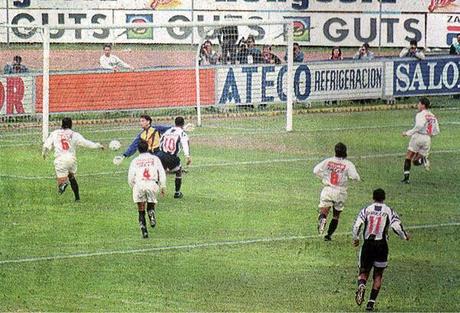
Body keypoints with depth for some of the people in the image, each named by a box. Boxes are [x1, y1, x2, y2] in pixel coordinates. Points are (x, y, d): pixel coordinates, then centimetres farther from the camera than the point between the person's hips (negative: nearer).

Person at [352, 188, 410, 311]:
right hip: (381, 245, 0)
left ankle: (361, 286, -23)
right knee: (378, 275, 12)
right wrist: (405, 236, 9)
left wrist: (356, 238, 11)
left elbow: (356, 225, -6)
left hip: (367, 245, 1)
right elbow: (397, 227, -9)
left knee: (363, 272, 12)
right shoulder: (389, 211, 0)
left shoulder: (366, 210, 3)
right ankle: (371, 302, 3)